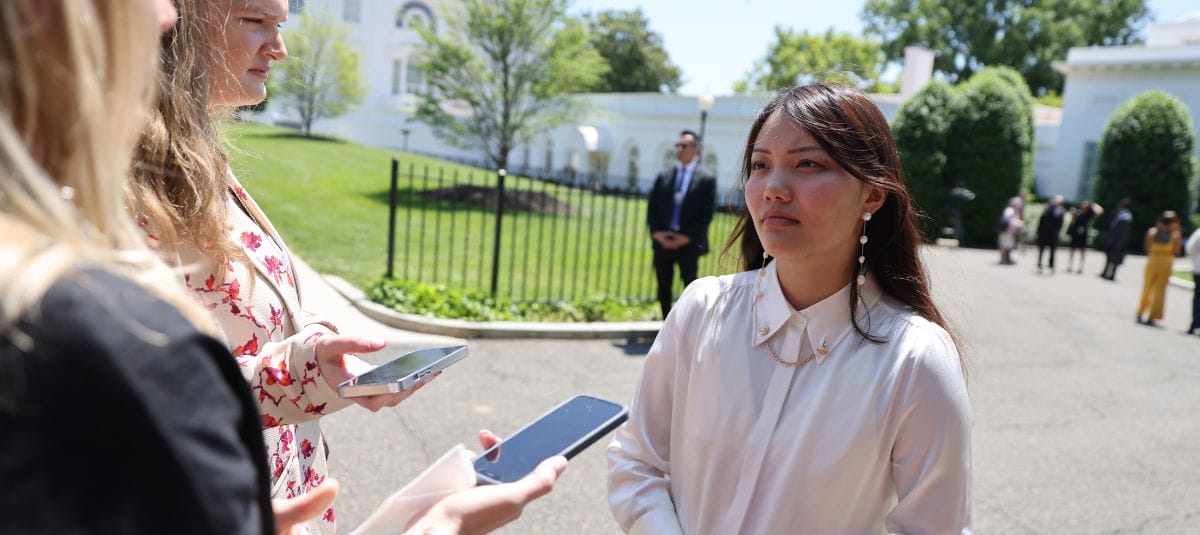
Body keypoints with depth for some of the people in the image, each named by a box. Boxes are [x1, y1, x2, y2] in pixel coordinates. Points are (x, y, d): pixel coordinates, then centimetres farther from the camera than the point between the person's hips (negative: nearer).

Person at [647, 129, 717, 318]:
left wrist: (687, 237, -13)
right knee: (663, 288, 9)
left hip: (689, 244, -4)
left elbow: (707, 214, -5)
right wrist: (656, 232, -6)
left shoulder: (707, 179, 0)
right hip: (662, 242, 4)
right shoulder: (663, 176, 12)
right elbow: (652, 208, 9)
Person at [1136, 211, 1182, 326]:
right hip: (1166, 263, -1)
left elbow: (1147, 249, -2)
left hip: (1152, 261, 1)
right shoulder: (1175, 235, -7)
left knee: (1147, 288, 14)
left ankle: (1140, 314, 16)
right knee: (1160, 291, 6)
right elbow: (1176, 252, -2)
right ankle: (1152, 317, 7)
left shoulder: (1152, 232, -3)